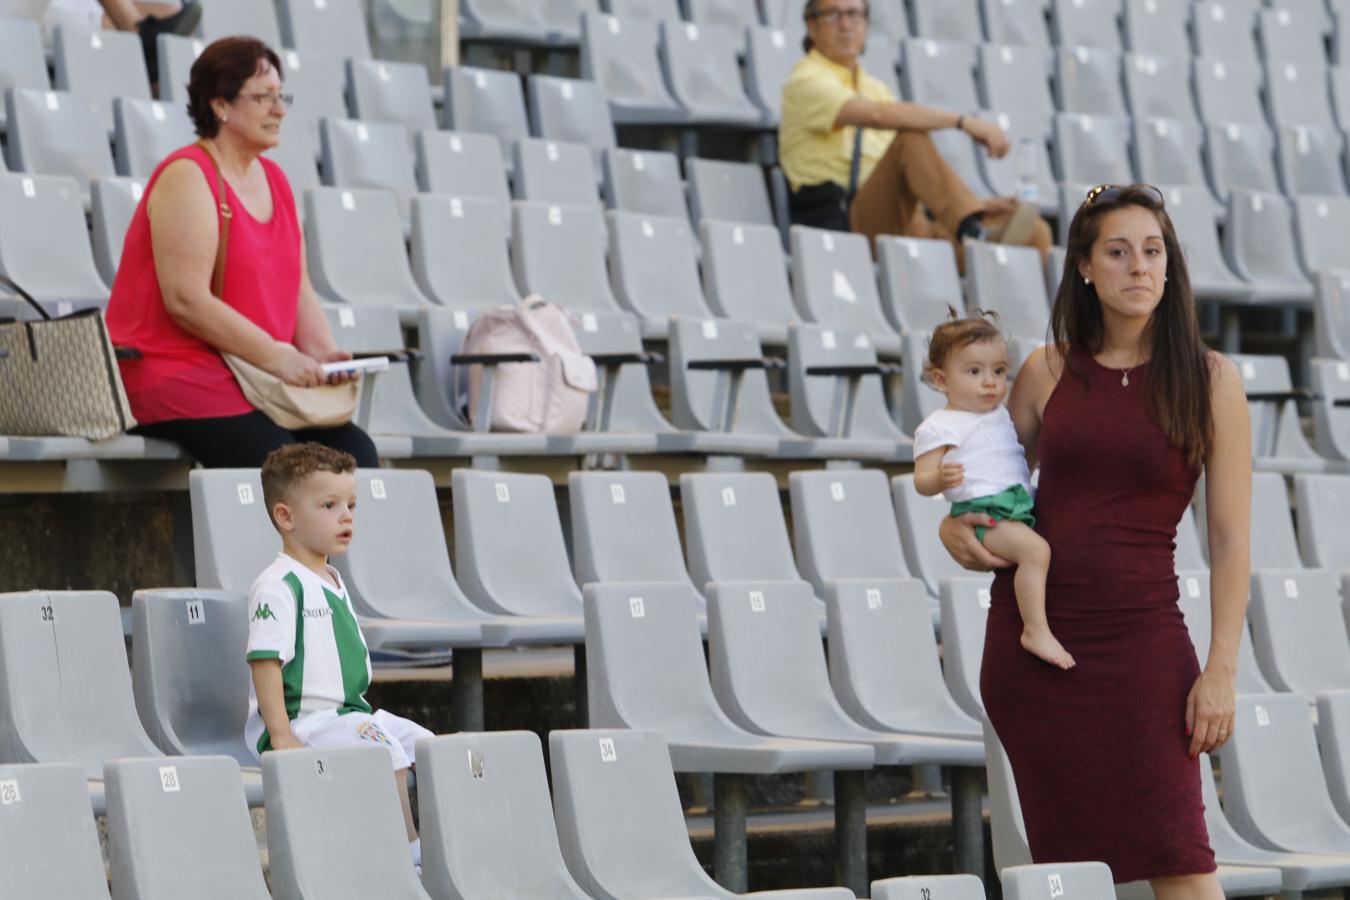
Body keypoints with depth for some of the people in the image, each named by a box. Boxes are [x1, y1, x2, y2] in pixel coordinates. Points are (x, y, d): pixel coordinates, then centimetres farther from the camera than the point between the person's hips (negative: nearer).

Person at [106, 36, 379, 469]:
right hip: (172, 369, -8)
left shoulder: (273, 179, 17)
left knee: (357, 452, -16)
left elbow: (298, 289, 16)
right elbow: (186, 300, -18)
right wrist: (275, 356, -19)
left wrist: (324, 353, -4)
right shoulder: (188, 177, -9)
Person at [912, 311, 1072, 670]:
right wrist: (941, 478, -31)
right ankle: (1036, 630, -28)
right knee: (1034, 548, -30)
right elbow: (922, 481, -11)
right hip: (982, 511, -9)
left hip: (1021, 503, 9)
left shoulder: (1001, 414, 21)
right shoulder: (938, 428, -5)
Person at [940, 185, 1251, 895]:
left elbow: (1231, 543, -1)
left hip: (1140, 634, -3)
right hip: (1027, 629, 3)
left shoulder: (1210, 381, 1)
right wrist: (954, 528, -2)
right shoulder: (1048, 372, 8)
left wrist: (1220, 671, -8)